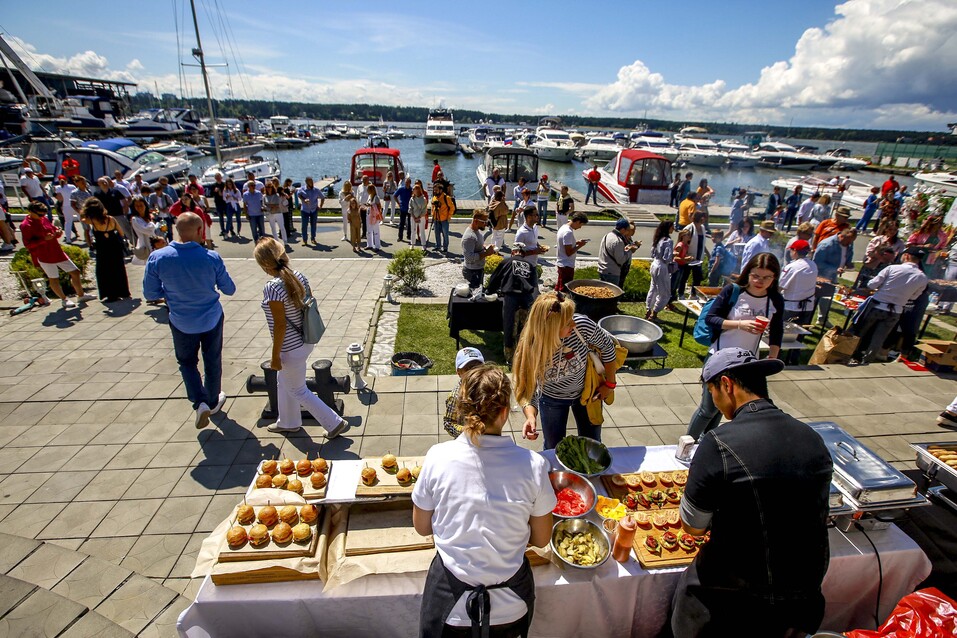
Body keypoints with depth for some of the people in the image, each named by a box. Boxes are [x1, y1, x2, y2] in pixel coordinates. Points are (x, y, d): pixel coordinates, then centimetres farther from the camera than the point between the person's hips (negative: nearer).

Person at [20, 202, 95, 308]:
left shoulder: (45, 219, 8)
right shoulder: (25, 225, -11)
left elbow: (53, 230, 22)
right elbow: (27, 244, -15)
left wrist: (58, 233, -3)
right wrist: (44, 239, -27)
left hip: (58, 253, 7)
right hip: (45, 257, -7)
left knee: (75, 272, 8)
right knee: (53, 279, 2)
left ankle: (81, 295, 20)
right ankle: (64, 299, 15)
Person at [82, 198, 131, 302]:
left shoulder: (92, 221, -13)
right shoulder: (110, 219, -2)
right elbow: (121, 233, 5)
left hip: (103, 250, -4)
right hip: (116, 248, 4)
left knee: (104, 271, 7)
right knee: (119, 269, 15)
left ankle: (111, 295, 8)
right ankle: (124, 292, 23)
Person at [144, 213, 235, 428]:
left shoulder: (157, 258, -17)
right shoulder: (212, 257, -19)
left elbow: (150, 293, -6)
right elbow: (229, 290, -7)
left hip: (182, 323, 0)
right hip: (212, 320, 0)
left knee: (187, 362, 22)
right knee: (212, 362, 19)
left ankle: (200, 402, 7)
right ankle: (213, 402, 36)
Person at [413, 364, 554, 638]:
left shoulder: (437, 457, -19)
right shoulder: (532, 464, -20)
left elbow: (422, 527, -3)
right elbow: (541, 539, -5)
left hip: (452, 607, 0)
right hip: (510, 608, 1)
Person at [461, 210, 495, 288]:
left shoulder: (478, 230, 3)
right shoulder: (469, 236, -27)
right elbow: (469, 257, -32)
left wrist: (486, 248, 0)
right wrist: (486, 253, -28)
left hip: (479, 268, 10)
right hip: (472, 271, -10)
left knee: (479, 289, 22)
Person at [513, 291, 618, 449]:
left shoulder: (583, 325, -35)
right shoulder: (529, 350, -34)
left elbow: (607, 345, -14)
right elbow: (527, 389, -23)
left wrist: (610, 383, -5)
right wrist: (531, 416, -43)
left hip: (587, 391, 2)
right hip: (552, 399, -1)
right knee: (554, 449, 16)